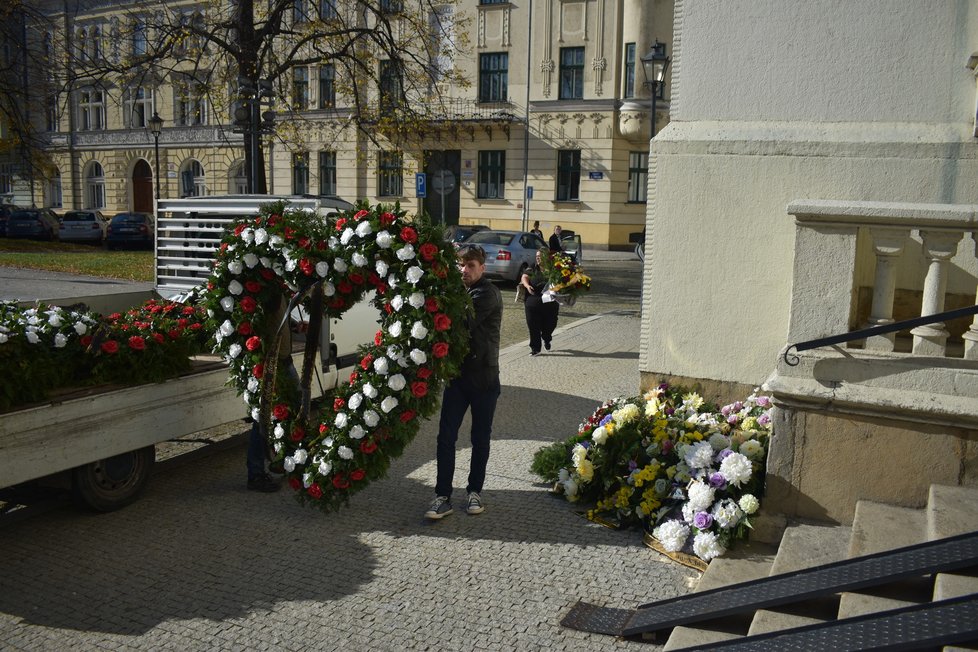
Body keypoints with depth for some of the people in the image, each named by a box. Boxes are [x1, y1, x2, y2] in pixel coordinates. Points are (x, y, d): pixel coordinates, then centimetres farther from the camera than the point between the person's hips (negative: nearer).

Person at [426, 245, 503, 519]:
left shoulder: (488, 293, -11)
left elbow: (465, 318, -26)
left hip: (484, 378, -5)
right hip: (457, 374, 5)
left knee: (480, 438, 8)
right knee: (446, 437, -1)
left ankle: (475, 491, 23)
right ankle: (443, 496, 4)